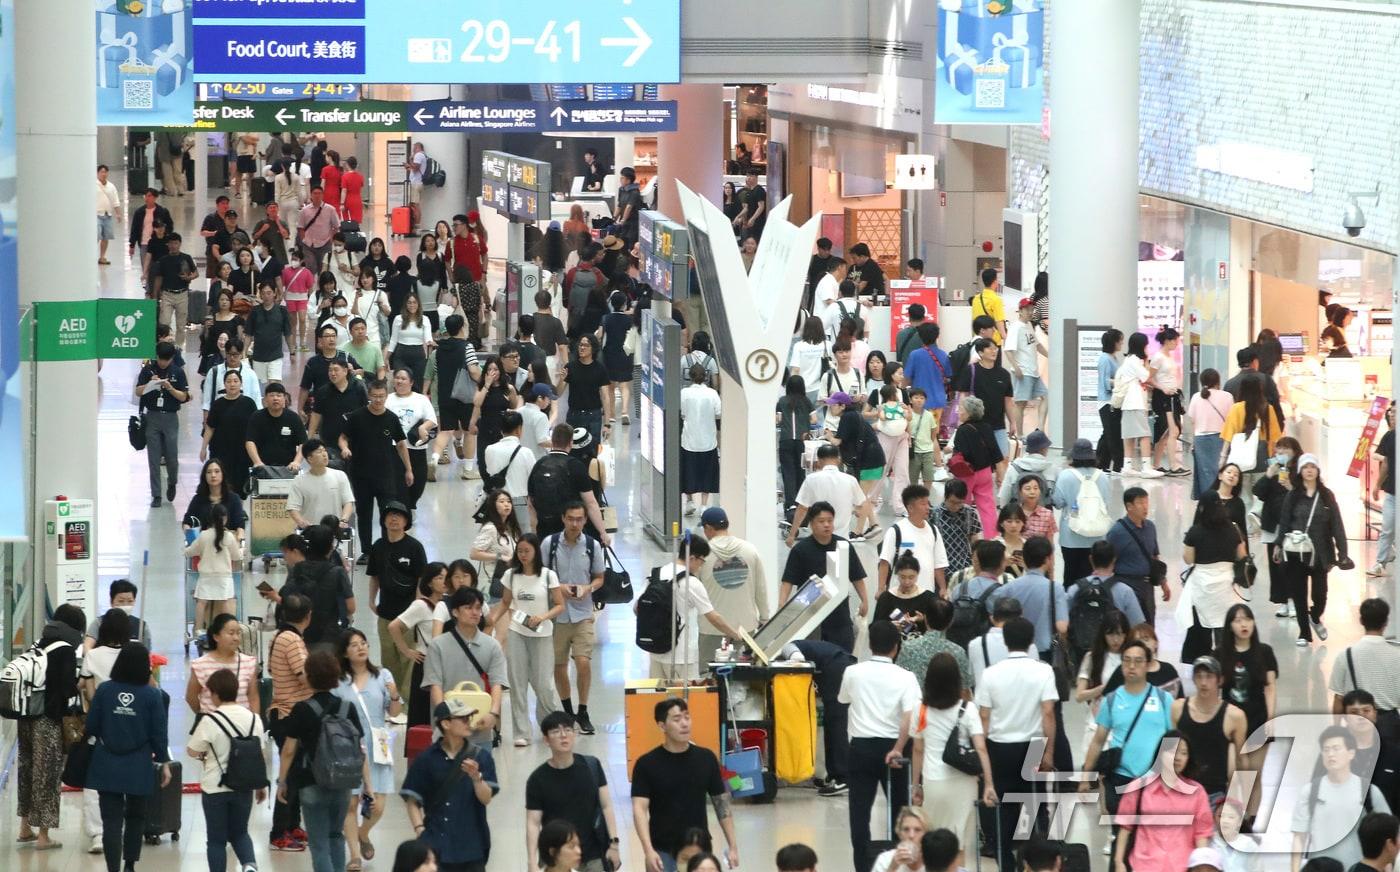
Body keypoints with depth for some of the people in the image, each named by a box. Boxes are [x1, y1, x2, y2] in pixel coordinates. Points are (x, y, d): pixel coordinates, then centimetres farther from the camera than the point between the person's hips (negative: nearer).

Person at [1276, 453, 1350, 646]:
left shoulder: (1326, 496, 2)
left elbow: (1336, 525, 1)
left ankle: (1315, 618, 32)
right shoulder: (1293, 496, 3)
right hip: (1295, 552, 0)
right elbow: (1284, 523, 2)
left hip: (1319, 552, 0)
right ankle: (1304, 632, 16)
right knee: (1298, 593, 3)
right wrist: (1279, 546, -8)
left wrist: (1342, 552, -4)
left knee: (1320, 592, 0)